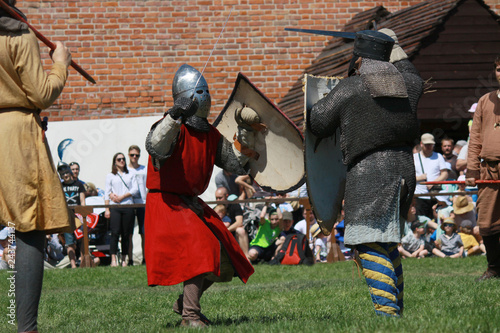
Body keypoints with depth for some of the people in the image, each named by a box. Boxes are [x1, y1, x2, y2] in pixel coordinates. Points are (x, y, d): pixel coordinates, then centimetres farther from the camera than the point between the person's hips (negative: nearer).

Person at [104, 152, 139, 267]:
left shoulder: (131, 174, 16)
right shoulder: (110, 176, 12)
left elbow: (135, 189, 5)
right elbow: (107, 193, 8)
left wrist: (122, 197, -7)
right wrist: (107, 209, -2)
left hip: (128, 205, 2)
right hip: (114, 207, -2)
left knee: (126, 234, 0)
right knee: (115, 232, -12)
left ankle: (124, 259, 5)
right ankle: (113, 259, -13)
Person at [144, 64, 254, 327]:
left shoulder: (210, 135, 11)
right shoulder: (173, 127, -13)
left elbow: (236, 164, 13)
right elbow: (154, 147, -36)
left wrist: (245, 133, 3)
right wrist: (175, 116, -47)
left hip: (192, 204, 9)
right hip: (167, 204, -9)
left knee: (224, 261, 10)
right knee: (199, 250, -25)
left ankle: (185, 301, 27)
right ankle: (190, 315, -20)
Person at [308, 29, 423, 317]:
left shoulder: (350, 88, -5)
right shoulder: (407, 84, 10)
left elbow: (317, 125, 1)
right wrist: (396, 51, 51)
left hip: (368, 171, -7)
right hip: (404, 169, 7)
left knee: (370, 245, -9)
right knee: (387, 242, 18)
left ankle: (386, 308, -20)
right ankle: (396, 307, 20)